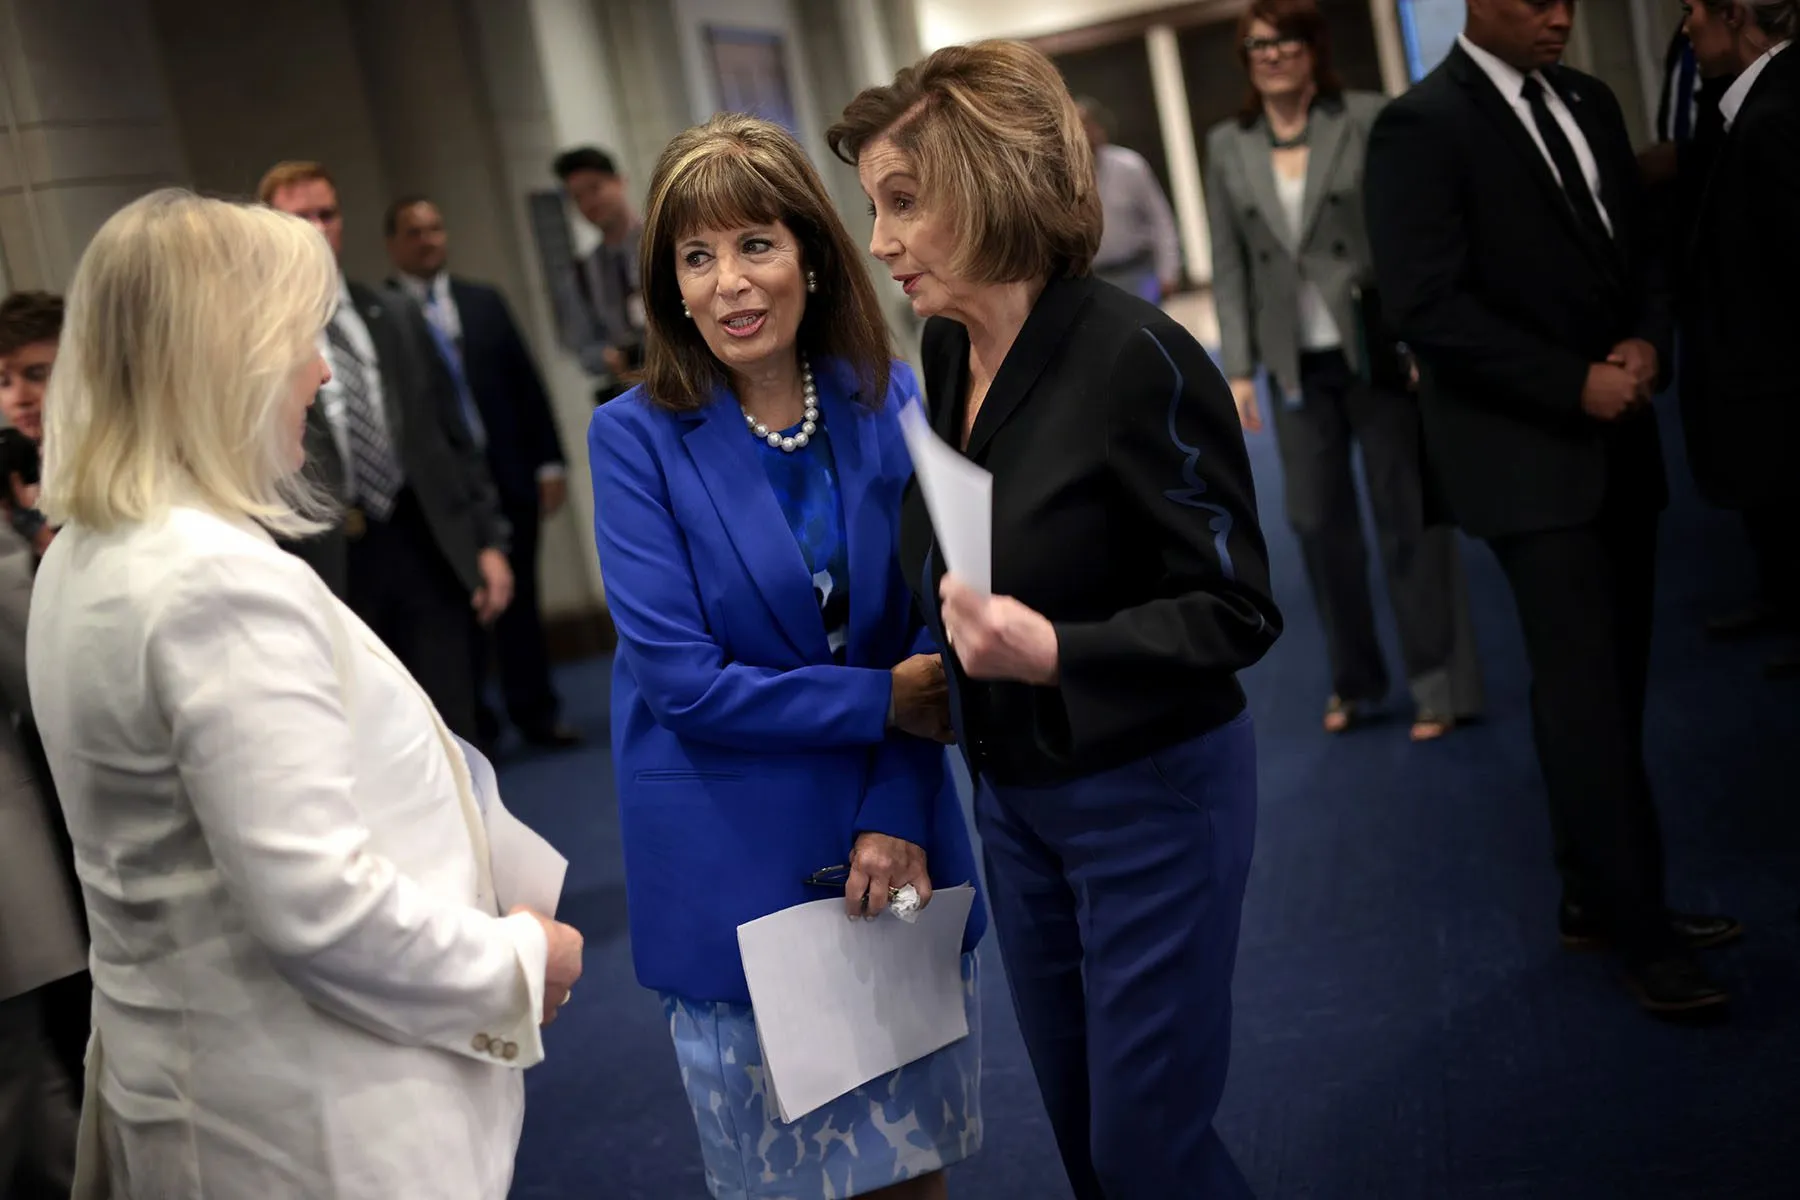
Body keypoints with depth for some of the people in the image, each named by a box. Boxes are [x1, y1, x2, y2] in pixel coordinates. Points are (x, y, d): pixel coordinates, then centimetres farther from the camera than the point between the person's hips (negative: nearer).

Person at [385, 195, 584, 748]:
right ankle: (468, 723, 15)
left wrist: (549, 461, 5)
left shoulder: (485, 301, 10)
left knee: (519, 598, 8)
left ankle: (535, 713, 17)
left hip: (507, 476, 3)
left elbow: (526, 383, 10)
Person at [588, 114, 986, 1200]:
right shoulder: (638, 438, -11)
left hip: (893, 832, 3)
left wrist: (896, 814, -11)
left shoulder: (887, 403, -3)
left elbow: (925, 632, -1)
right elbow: (681, 680, -15)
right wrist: (882, 701, -13)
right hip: (733, 857, -3)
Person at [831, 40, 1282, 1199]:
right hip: (1011, 793, 7)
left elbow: (1236, 611, -19)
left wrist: (1051, 654, -31)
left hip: (1150, 797, -7)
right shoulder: (947, 352, 0)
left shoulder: (1137, 356, -21)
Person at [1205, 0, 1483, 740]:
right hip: (1296, 366, 3)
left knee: (1407, 516, 2)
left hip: (1377, 352, -3)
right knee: (1317, 520, 8)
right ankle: (1354, 681, 24)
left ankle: (1440, 685, 11)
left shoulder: (1368, 119, -4)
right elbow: (1229, 266, 5)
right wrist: (1239, 369, 0)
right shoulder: (1226, 147, 6)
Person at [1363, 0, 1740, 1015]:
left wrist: (1648, 340, -4)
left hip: (1620, 437, 7)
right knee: (1585, 691, -6)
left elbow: (1639, 246, 18)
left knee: (1616, 683, 9)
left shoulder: (1590, 101, 13)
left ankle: (1599, 898, 20)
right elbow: (1427, 305, -17)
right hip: (1527, 450, -7)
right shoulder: (1422, 126, -10)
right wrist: (1575, 385, -16)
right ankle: (1641, 931, 2)